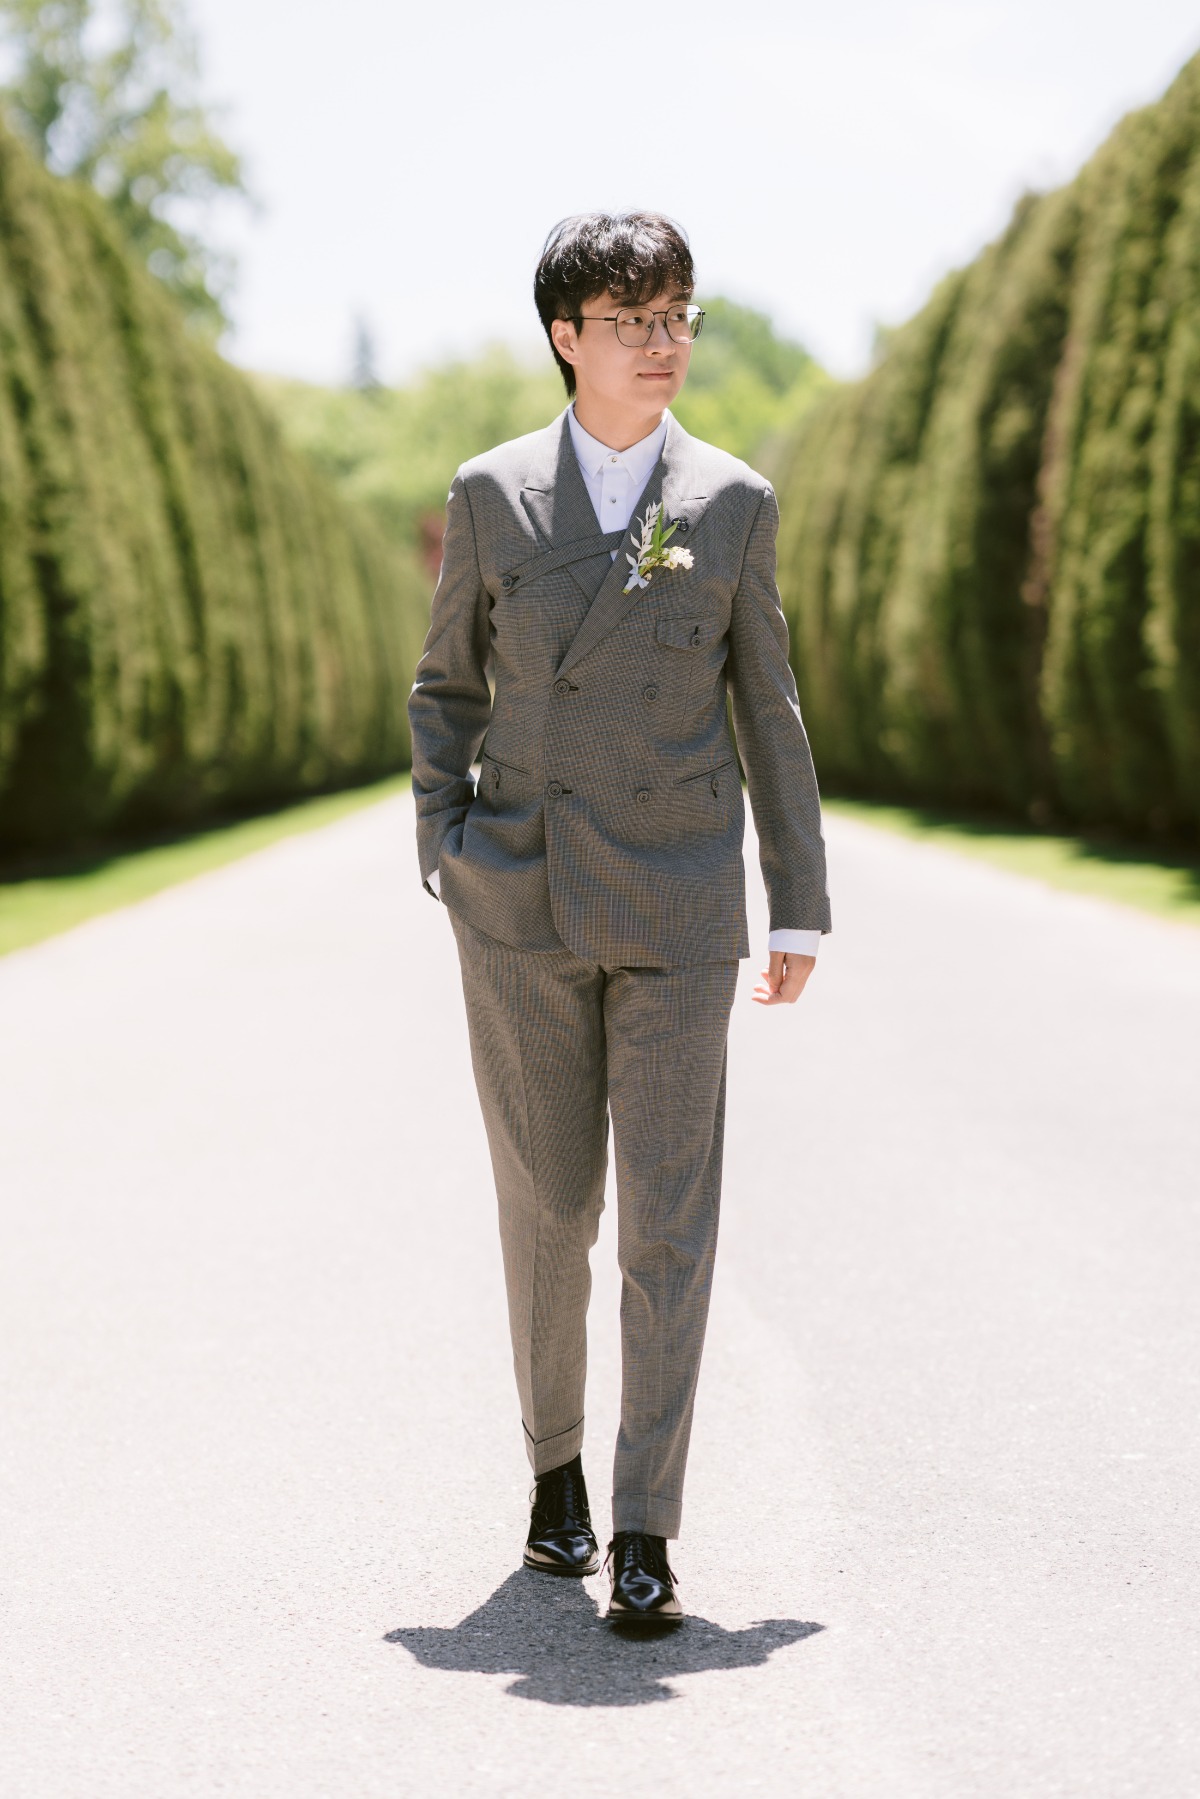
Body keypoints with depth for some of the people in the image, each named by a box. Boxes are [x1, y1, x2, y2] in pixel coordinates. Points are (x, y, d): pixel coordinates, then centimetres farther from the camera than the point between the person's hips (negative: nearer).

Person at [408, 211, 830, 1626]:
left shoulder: (733, 505, 4)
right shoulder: (492, 496, 3)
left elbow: (769, 712, 8)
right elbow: (447, 683, 13)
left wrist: (800, 909, 6)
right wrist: (442, 843, -1)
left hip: (679, 908, 0)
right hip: (521, 905, 1)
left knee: (669, 1219, -5)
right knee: (547, 1207, 8)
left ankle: (644, 1537, 0)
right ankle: (555, 1468, 29)